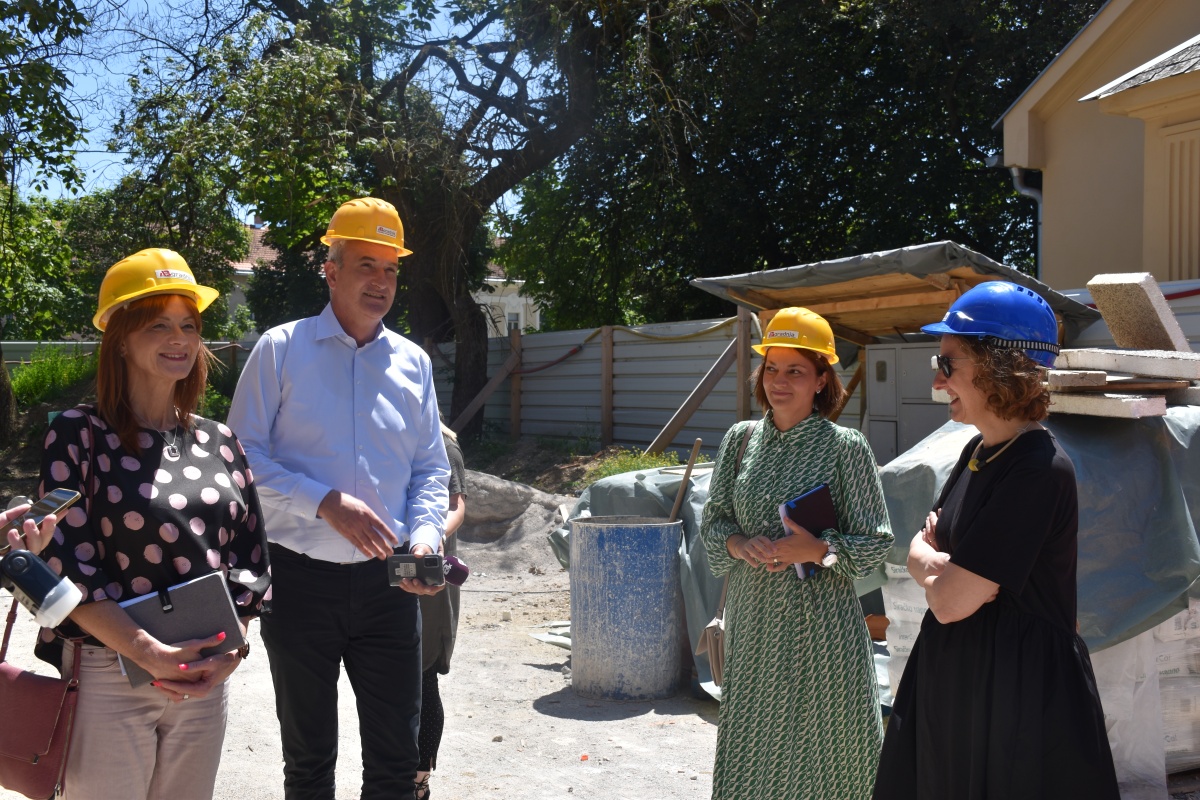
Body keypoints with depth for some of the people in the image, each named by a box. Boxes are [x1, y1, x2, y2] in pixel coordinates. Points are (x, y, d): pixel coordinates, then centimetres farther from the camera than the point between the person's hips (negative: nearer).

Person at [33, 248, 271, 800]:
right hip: (108, 679, -4)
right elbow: (66, 562, -11)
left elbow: (250, 555, 8)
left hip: (207, 679, 4)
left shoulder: (219, 443, 8)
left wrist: (228, 650, -7)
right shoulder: (80, 435, -5)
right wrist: (149, 653, -20)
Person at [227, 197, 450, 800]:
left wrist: (425, 537, -7)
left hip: (386, 580, 3)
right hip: (300, 577, -2)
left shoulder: (412, 362, 9)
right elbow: (243, 456, -7)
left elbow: (431, 469, 12)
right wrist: (327, 503, -18)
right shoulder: (281, 350, -2)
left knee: (396, 751, 9)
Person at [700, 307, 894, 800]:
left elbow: (875, 542, -5)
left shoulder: (846, 448, -7)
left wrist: (817, 549, -21)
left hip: (819, 624, -3)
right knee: (750, 749, 12)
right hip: (752, 621, 4)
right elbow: (713, 521, 9)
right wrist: (740, 544, -12)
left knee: (820, 749, 6)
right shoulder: (740, 439, 4)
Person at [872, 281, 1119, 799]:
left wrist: (928, 562, -3)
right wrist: (941, 565, -9)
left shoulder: (1038, 470, -22)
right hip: (953, 681, 8)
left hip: (1022, 696, -8)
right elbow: (921, 548, 12)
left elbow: (950, 601, -24)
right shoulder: (978, 452, 6)